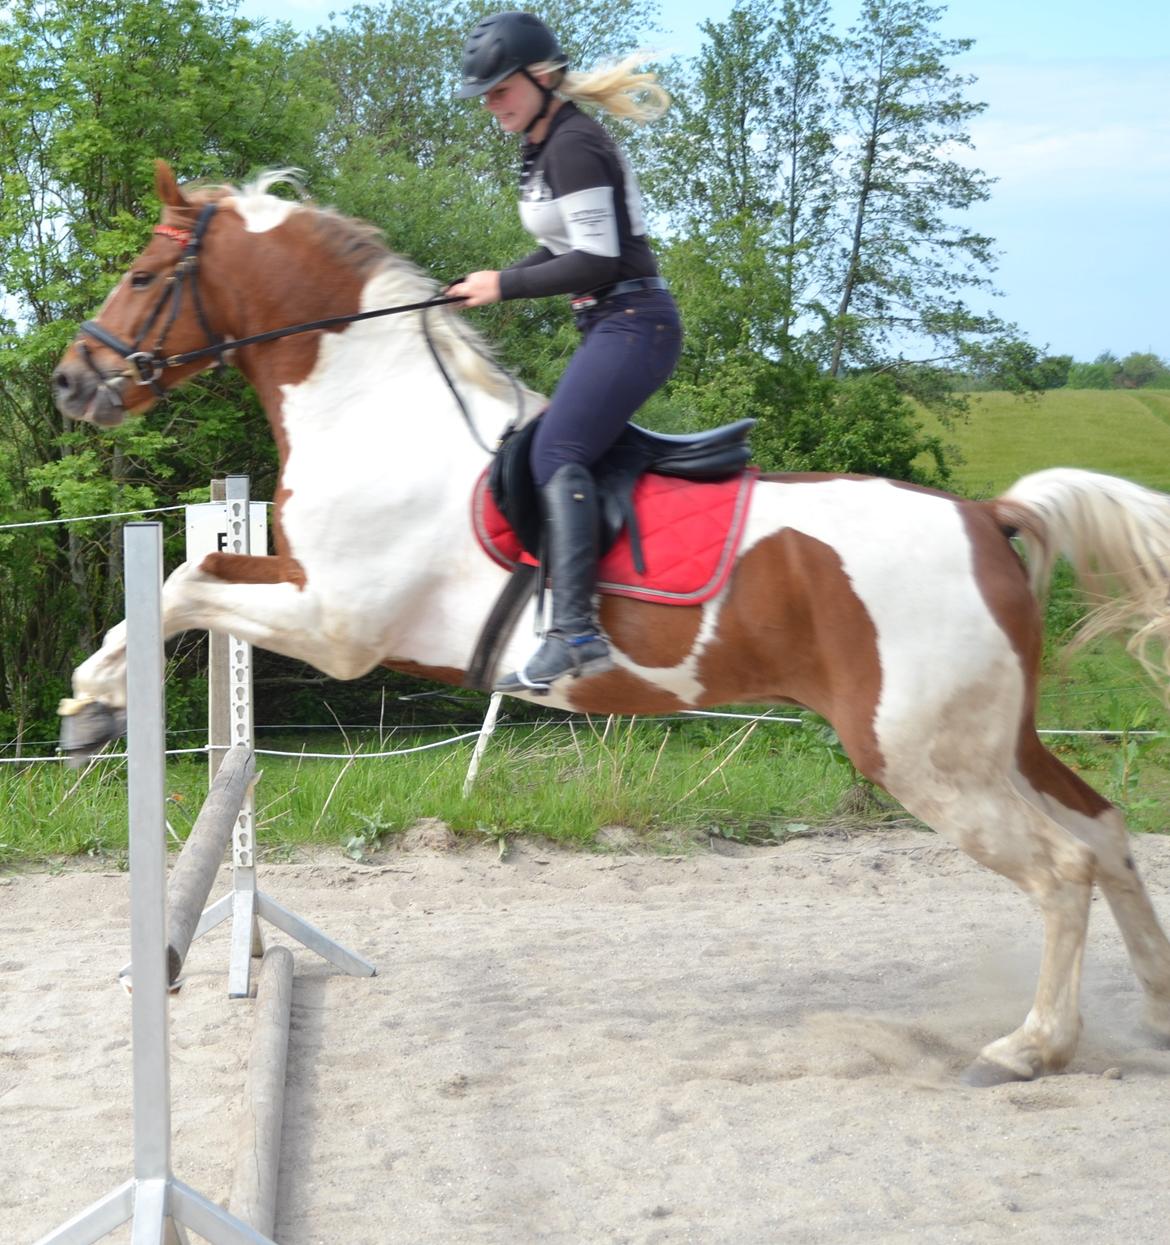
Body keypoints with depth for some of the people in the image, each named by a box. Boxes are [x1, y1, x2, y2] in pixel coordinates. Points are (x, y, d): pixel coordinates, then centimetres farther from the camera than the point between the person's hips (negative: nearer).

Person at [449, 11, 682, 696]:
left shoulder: (573, 145, -15)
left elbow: (596, 261, -21)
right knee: (562, 452, 14)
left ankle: (576, 630, -34)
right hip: (614, 327, 11)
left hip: (633, 323, -11)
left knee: (557, 453, -24)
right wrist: (490, 285, 9)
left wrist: (507, 285, -12)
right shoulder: (547, 148, 16)